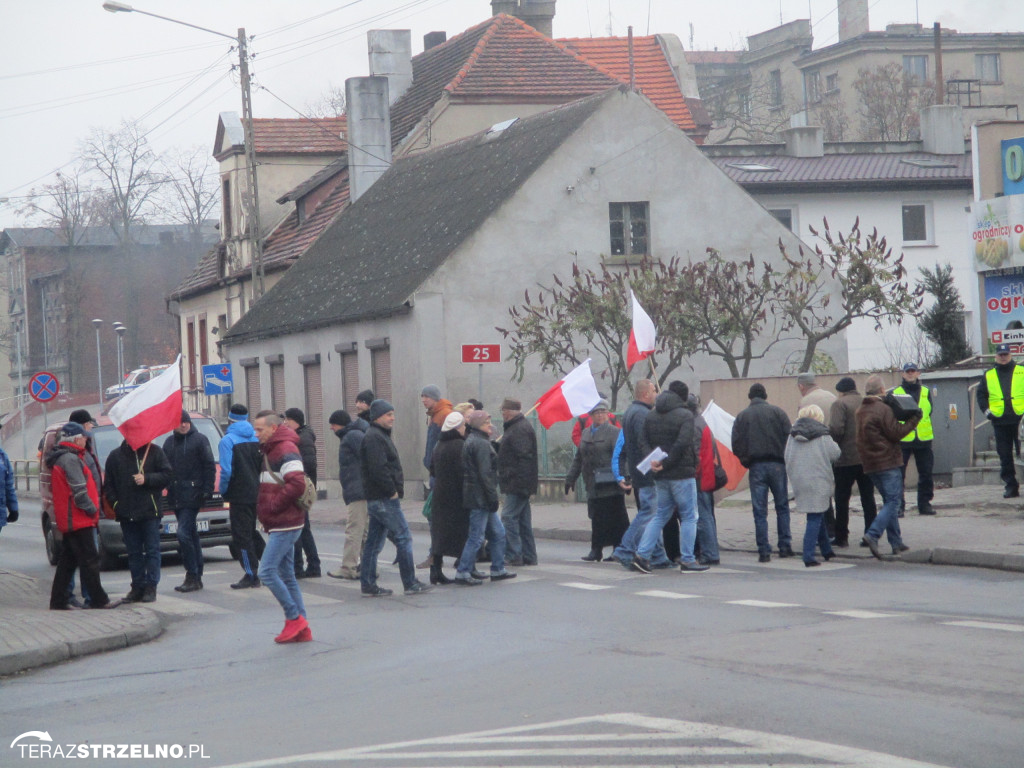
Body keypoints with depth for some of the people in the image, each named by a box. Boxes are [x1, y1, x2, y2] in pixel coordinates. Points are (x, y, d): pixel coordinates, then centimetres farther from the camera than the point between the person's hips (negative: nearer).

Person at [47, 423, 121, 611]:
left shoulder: (60, 458, 17)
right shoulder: (70, 459, -16)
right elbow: (79, 492, -20)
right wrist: (92, 509, -8)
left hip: (67, 520, 10)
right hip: (78, 520, -10)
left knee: (68, 560, 12)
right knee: (89, 560, -6)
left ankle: (58, 600, 13)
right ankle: (99, 599, -4)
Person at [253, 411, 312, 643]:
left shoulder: (286, 450, -15)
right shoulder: (271, 450, 18)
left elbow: (296, 484, -26)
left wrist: (273, 505, -18)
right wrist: (267, 506, 12)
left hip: (285, 525, -10)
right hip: (280, 525, 10)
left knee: (266, 571, -12)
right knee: (287, 575, 10)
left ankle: (294, 618, -5)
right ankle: (301, 629, 12)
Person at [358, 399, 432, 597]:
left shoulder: (379, 436, 19)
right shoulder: (374, 438, -14)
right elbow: (378, 469, -24)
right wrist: (392, 491, -17)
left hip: (376, 499, 11)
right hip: (384, 499, -11)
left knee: (373, 542, 10)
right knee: (403, 538, -6)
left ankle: (368, 585, 13)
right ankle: (410, 584, -3)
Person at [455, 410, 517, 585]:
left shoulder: (470, 441, 17)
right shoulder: (481, 444, -15)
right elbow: (485, 474, -19)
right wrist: (493, 497, -17)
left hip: (475, 497, 10)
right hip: (480, 498, -10)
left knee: (498, 533, 15)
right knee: (476, 536, -5)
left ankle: (498, 570, 20)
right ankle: (463, 573, -2)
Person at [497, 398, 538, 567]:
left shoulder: (520, 429, -15)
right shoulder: (517, 427, 19)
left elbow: (524, 457, -22)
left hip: (517, 483, -11)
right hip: (518, 485, 11)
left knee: (509, 517, -11)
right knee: (523, 520, 11)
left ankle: (513, 556, -11)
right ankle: (528, 557, 14)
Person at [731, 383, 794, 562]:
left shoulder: (742, 416, 4)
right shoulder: (777, 411, 2)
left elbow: (736, 445, -2)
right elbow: (789, 436, -3)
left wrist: (745, 460, 11)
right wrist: (785, 458, 10)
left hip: (756, 466, 0)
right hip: (777, 465, 0)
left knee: (760, 511, 2)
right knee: (782, 507, 11)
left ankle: (764, 551, -2)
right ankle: (785, 546, 10)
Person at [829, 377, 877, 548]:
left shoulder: (840, 404, -8)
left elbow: (836, 430, -19)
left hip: (846, 458, -5)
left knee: (842, 498, 4)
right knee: (868, 498, 10)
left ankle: (841, 537, 5)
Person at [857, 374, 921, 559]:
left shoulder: (861, 411, 12)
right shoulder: (882, 409, -13)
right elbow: (895, 433, -13)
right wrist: (914, 420, -2)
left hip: (870, 465, 8)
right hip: (888, 462, -8)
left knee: (889, 501, 14)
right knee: (893, 502, -6)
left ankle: (897, 543, 13)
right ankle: (872, 535, -22)